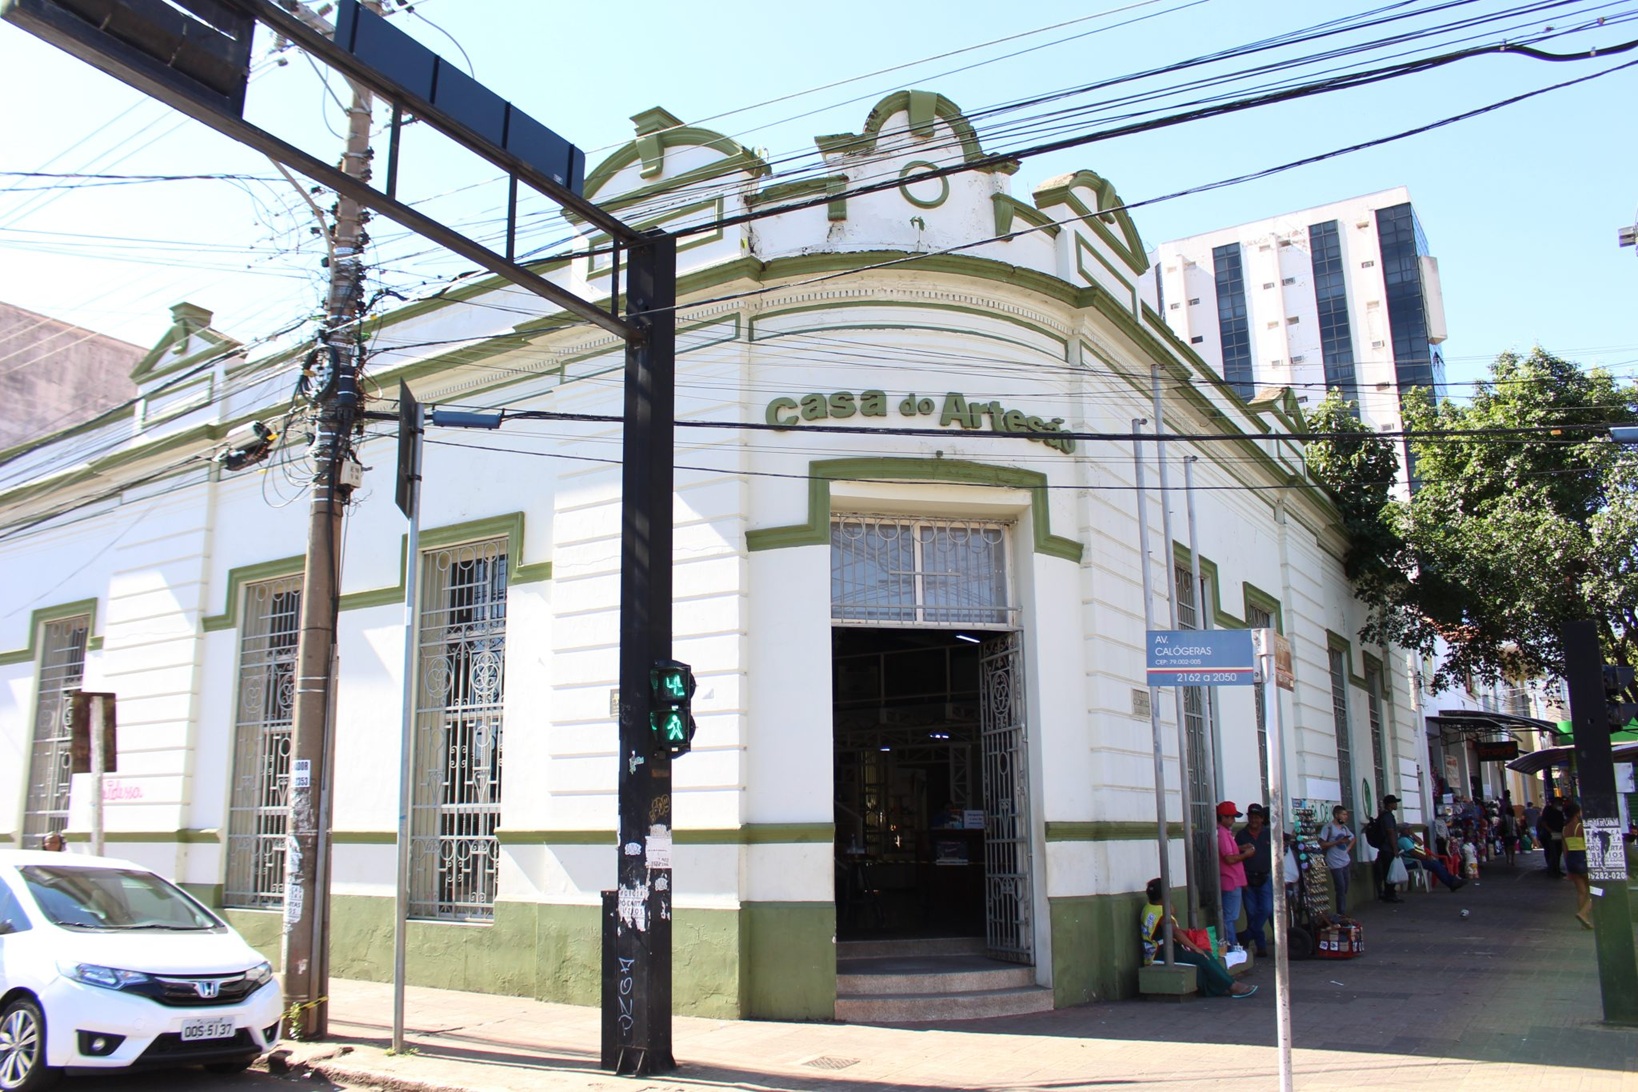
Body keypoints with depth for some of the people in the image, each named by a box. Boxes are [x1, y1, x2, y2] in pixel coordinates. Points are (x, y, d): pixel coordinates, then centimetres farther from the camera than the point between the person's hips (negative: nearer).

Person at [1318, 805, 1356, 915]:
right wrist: (1338, 842, -21)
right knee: (1341, 888, -8)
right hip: (1336, 863, -7)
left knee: (1345, 889, 11)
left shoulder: (1344, 827, 11)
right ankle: (1341, 913, -1)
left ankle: (1344, 912, 19)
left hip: (1346, 861, 7)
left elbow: (1353, 839, 28)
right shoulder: (1328, 827, -11)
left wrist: (1348, 848, 11)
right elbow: (1322, 844, -15)